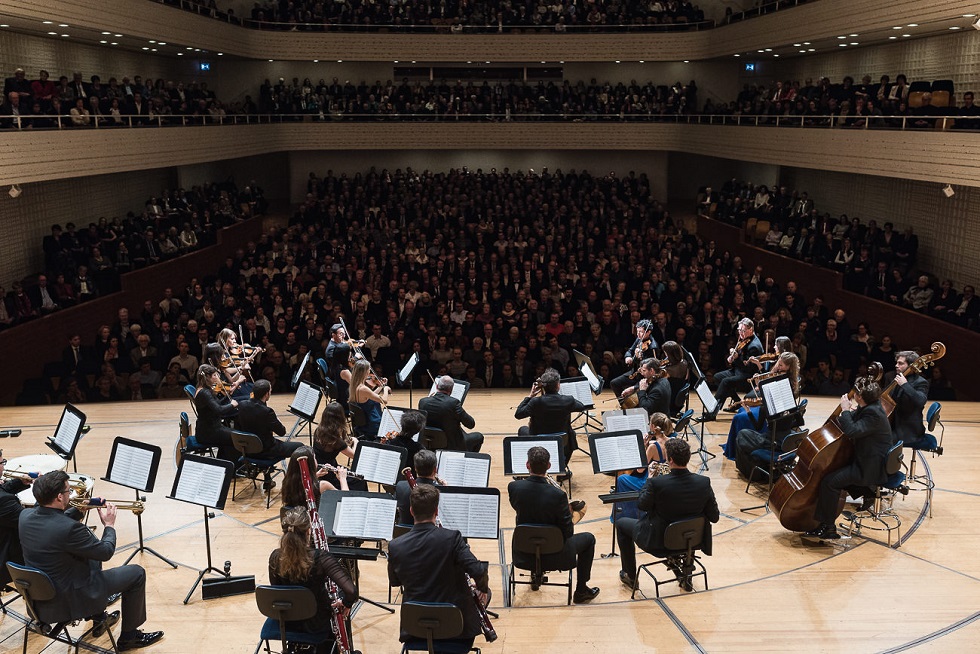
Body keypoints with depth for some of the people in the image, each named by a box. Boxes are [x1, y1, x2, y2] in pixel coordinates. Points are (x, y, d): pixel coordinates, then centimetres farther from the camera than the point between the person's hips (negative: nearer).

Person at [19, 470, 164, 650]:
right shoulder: (70, 528, -31)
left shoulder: (25, 516, -9)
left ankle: (99, 617, 42)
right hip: (69, 600, -8)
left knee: (93, 557, 31)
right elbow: (106, 552, -17)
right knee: (136, 574, 4)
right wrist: (109, 524, -1)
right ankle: (129, 635, 19)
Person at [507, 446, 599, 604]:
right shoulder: (558, 495, -28)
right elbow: (568, 532, -18)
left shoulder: (514, 487, -18)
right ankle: (581, 590, 27)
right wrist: (568, 514, 1)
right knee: (589, 538, 21)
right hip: (553, 556, -4)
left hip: (523, 556, 4)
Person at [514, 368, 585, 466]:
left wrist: (530, 395, -5)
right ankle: (562, 466, 41)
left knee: (522, 430, 29)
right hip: (562, 446, 1)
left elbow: (518, 414, -10)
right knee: (571, 432, 36)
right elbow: (582, 407, 4)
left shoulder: (536, 402, -23)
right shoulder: (568, 401, -17)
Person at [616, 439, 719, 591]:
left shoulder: (656, 483, -29)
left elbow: (642, 505, -9)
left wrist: (650, 478, 1)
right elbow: (714, 517, -8)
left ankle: (630, 576, 31)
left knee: (622, 523, 24)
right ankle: (684, 571, 35)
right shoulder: (704, 483, -19)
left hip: (658, 542, -3)